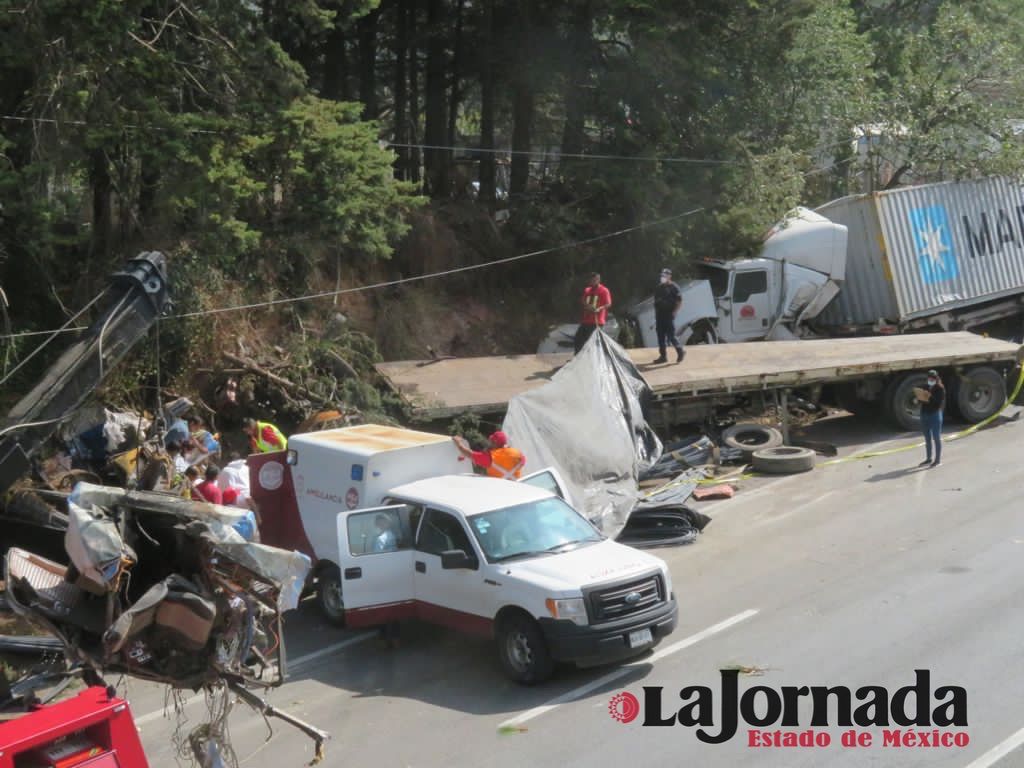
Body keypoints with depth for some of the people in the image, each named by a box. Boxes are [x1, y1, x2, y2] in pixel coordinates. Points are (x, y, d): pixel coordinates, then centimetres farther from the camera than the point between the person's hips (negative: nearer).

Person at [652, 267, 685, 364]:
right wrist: (656, 314, 14)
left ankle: (680, 351, 11)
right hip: (660, 315, 7)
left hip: (669, 315, -7)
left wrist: (674, 312, -15)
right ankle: (663, 356, 11)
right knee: (661, 336, 6)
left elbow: (679, 301, -8)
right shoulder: (659, 287, 15)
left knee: (671, 335, -7)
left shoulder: (673, 287, -6)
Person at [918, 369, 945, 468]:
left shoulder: (940, 389, -6)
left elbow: (941, 402, -15)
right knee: (927, 439, 13)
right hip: (924, 414, 7)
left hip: (935, 415, -7)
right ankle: (928, 459, 21)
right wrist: (921, 398, -8)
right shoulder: (926, 388, 12)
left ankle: (938, 460, 5)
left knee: (936, 438, 0)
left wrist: (930, 399, -24)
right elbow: (922, 400, 14)